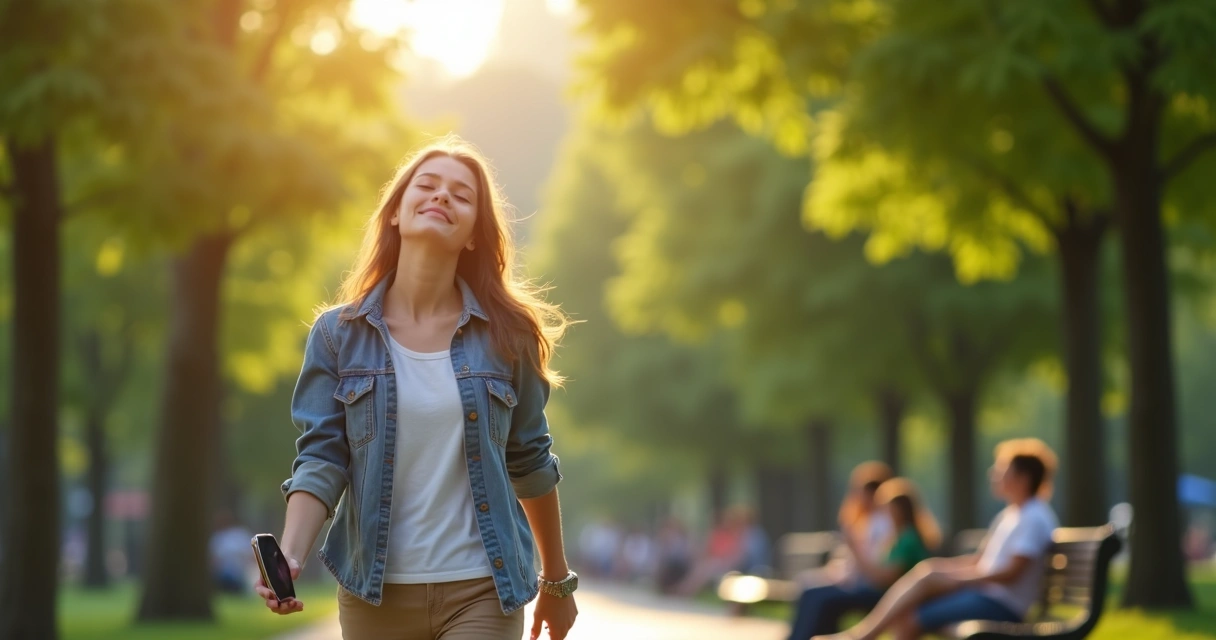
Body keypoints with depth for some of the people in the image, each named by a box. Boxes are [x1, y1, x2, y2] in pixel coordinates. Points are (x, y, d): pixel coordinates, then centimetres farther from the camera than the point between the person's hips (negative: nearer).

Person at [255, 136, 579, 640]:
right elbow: (321, 458, -5)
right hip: (374, 593, 1)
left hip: (482, 590, -1)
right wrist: (290, 555, -22)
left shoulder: (505, 334, 1)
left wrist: (557, 580, 16)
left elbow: (531, 463, 9)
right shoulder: (339, 333, 1)